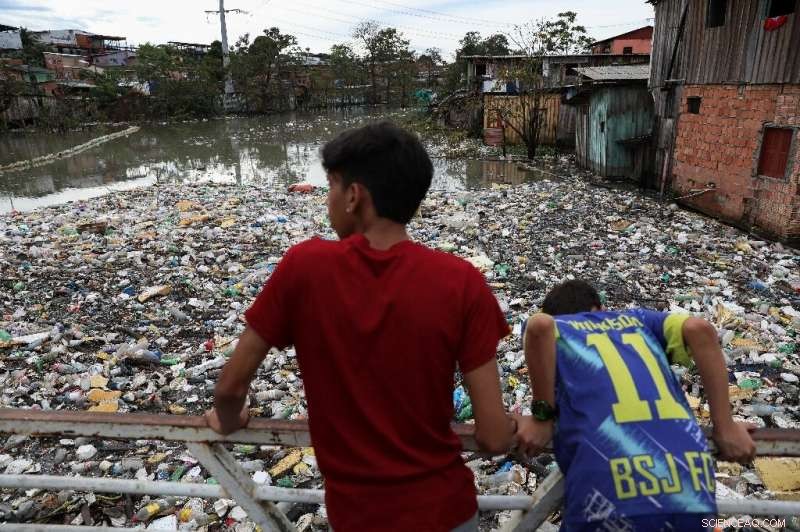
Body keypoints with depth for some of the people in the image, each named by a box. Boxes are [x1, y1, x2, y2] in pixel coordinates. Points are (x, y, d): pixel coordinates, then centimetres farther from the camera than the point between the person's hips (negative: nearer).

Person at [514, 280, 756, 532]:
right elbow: (700, 329, 8)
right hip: (692, 491, 4)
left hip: (612, 491, -3)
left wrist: (542, 417, 1)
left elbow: (540, 326, -7)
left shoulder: (556, 328, 18)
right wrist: (725, 429, 9)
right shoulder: (637, 319, 26)